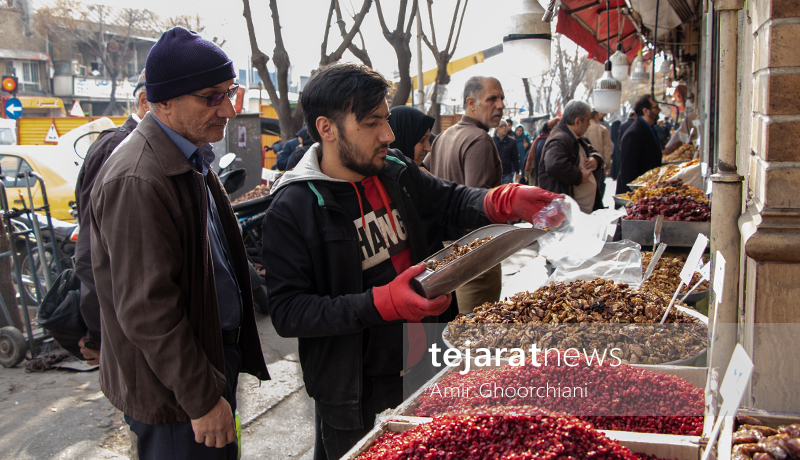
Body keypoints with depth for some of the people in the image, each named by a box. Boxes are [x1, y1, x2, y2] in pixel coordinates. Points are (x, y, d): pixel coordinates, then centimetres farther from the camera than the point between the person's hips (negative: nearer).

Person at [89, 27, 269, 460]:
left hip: (215, 351, 9)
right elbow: (146, 311, -26)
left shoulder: (191, 157, 7)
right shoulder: (138, 181, -26)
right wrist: (201, 399, -20)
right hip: (175, 390, -9)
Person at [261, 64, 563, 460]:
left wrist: (508, 200, -9)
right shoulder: (292, 210, -19)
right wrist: (383, 303, -33)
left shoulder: (395, 170, -1)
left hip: (418, 364, 6)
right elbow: (287, 312, -23)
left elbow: (449, 200, 12)